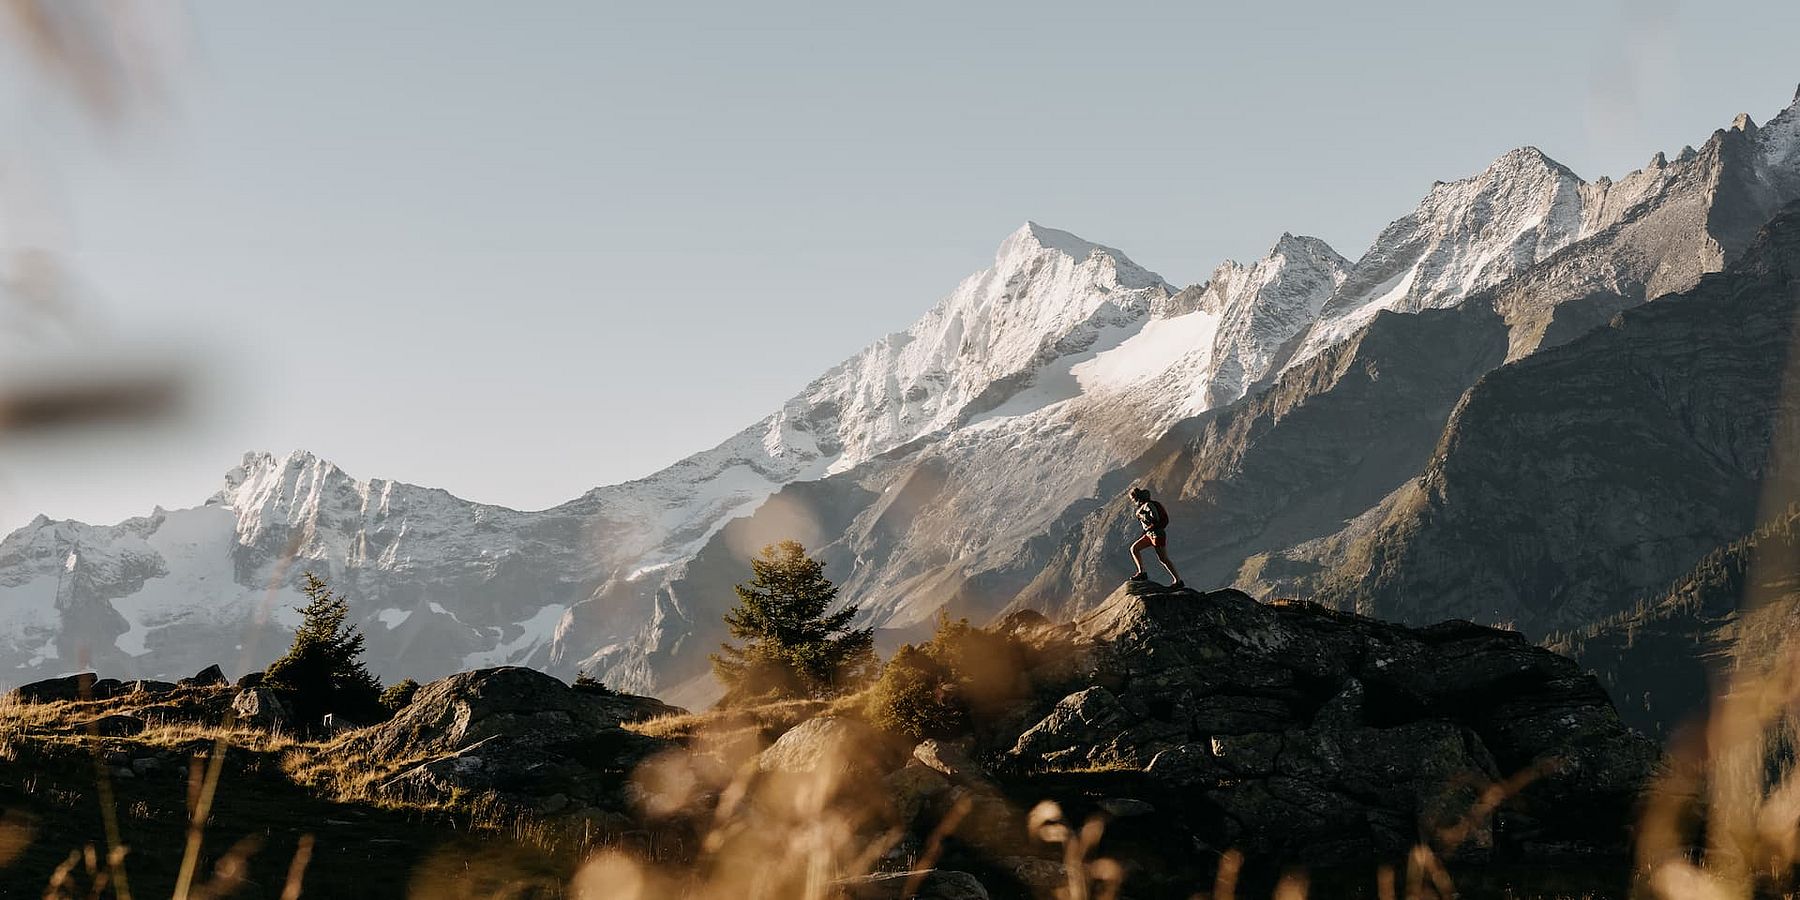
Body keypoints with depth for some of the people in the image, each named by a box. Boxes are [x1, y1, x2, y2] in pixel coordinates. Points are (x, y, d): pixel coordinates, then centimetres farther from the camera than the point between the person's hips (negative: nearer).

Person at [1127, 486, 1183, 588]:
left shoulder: (1148, 505, -16)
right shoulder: (1143, 506, 13)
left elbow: (1155, 518, -28)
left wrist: (1142, 515, -18)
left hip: (1157, 534, -10)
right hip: (1150, 534, 10)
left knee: (1163, 559, -7)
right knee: (1134, 548, 5)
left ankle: (1179, 581, -2)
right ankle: (1142, 573, 4)